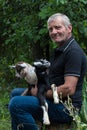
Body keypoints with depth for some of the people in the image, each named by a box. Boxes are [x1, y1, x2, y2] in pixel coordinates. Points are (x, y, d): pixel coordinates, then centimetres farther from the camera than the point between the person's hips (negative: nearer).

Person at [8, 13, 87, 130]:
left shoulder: (74, 52, -17)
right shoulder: (59, 50, 17)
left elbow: (69, 89, -25)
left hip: (66, 108, -11)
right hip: (55, 100, 11)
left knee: (16, 104, -26)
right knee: (16, 93, 27)